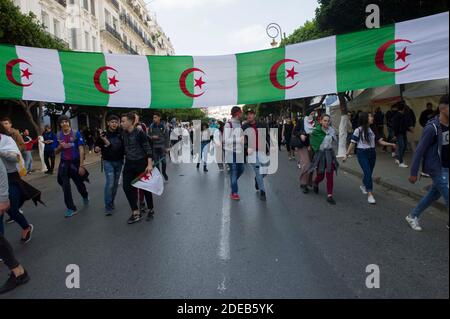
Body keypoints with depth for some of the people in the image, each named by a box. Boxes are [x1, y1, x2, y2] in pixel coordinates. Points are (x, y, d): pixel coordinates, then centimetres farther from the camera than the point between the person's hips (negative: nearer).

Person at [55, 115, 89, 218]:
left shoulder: (76, 133, -8)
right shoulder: (58, 136, 2)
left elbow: (81, 149, -12)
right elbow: (56, 152, 9)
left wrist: (81, 165, -17)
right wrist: (60, 146, -14)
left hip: (75, 162, -2)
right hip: (64, 164, 2)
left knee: (79, 184, 13)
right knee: (65, 187, -2)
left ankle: (85, 196, 46)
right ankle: (71, 208, 8)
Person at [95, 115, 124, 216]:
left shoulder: (120, 134, -3)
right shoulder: (103, 135, -7)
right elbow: (97, 146, 2)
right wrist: (96, 149, -19)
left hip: (119, 162, 3)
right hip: (108, 161, -3)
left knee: (115, 183, 11)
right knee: (110, 183, -13)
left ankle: (112, 203, 29)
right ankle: (108, 207, -4)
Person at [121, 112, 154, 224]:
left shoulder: (139, 132, -14)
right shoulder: (124, 133, 5)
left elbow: (148, 148, -16)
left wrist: (149, 164, -22)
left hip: (141, 163, -6)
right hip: (129, 164, 6)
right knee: (127, 187, 0)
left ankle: (151, 210, 25)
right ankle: (136, 213, 10)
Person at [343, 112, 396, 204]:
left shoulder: (373, 129, 6)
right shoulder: (358, 130, -9)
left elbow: (380, 141, 6)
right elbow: (353, 143, -7)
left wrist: (390, 144, -8)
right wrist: (347, 154, -8)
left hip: (372, 153, 6)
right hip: (362, 153, -5)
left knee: (369, 173, 15)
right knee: (367, 173, -13)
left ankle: (363, 186, 43)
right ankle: (370, 194, -10)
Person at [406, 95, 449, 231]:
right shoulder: (432, 128, -22)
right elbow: (419, 151, -18)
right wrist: (413, 173, -15)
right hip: (437, 169, -8)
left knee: (434, 194, 17)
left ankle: (413, 216, 32)